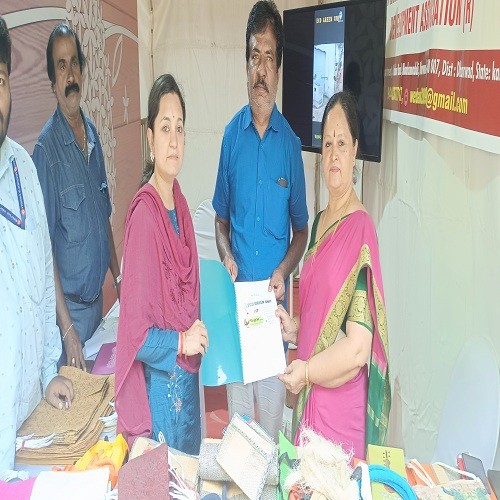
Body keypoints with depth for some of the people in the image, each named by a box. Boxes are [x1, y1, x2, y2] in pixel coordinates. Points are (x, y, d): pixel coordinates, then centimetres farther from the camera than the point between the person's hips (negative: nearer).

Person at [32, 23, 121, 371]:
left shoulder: (92, 134, 5)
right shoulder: (46, 148, -17)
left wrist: (118, 276, 12)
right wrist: (66, 328, -22)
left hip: (99, 297, 7)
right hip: (69, 305, -7)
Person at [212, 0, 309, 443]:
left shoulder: (291, 141, -2)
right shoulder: (232, 133, 1)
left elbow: (301, 228, 4)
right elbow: (221, 216, 9)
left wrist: (283, 271, -13)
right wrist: (226, 257, -10)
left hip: (275, 296, -1)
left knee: (272, 406, 10)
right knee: (237, 408, 12)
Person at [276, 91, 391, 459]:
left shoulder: (361, 228, -18)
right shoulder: (319, 223, 9)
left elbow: (358, 347, -21)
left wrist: (307, 371, -12)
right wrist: (294, 328, 3)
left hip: (342, 401, -8)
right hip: (308, 397, 8)